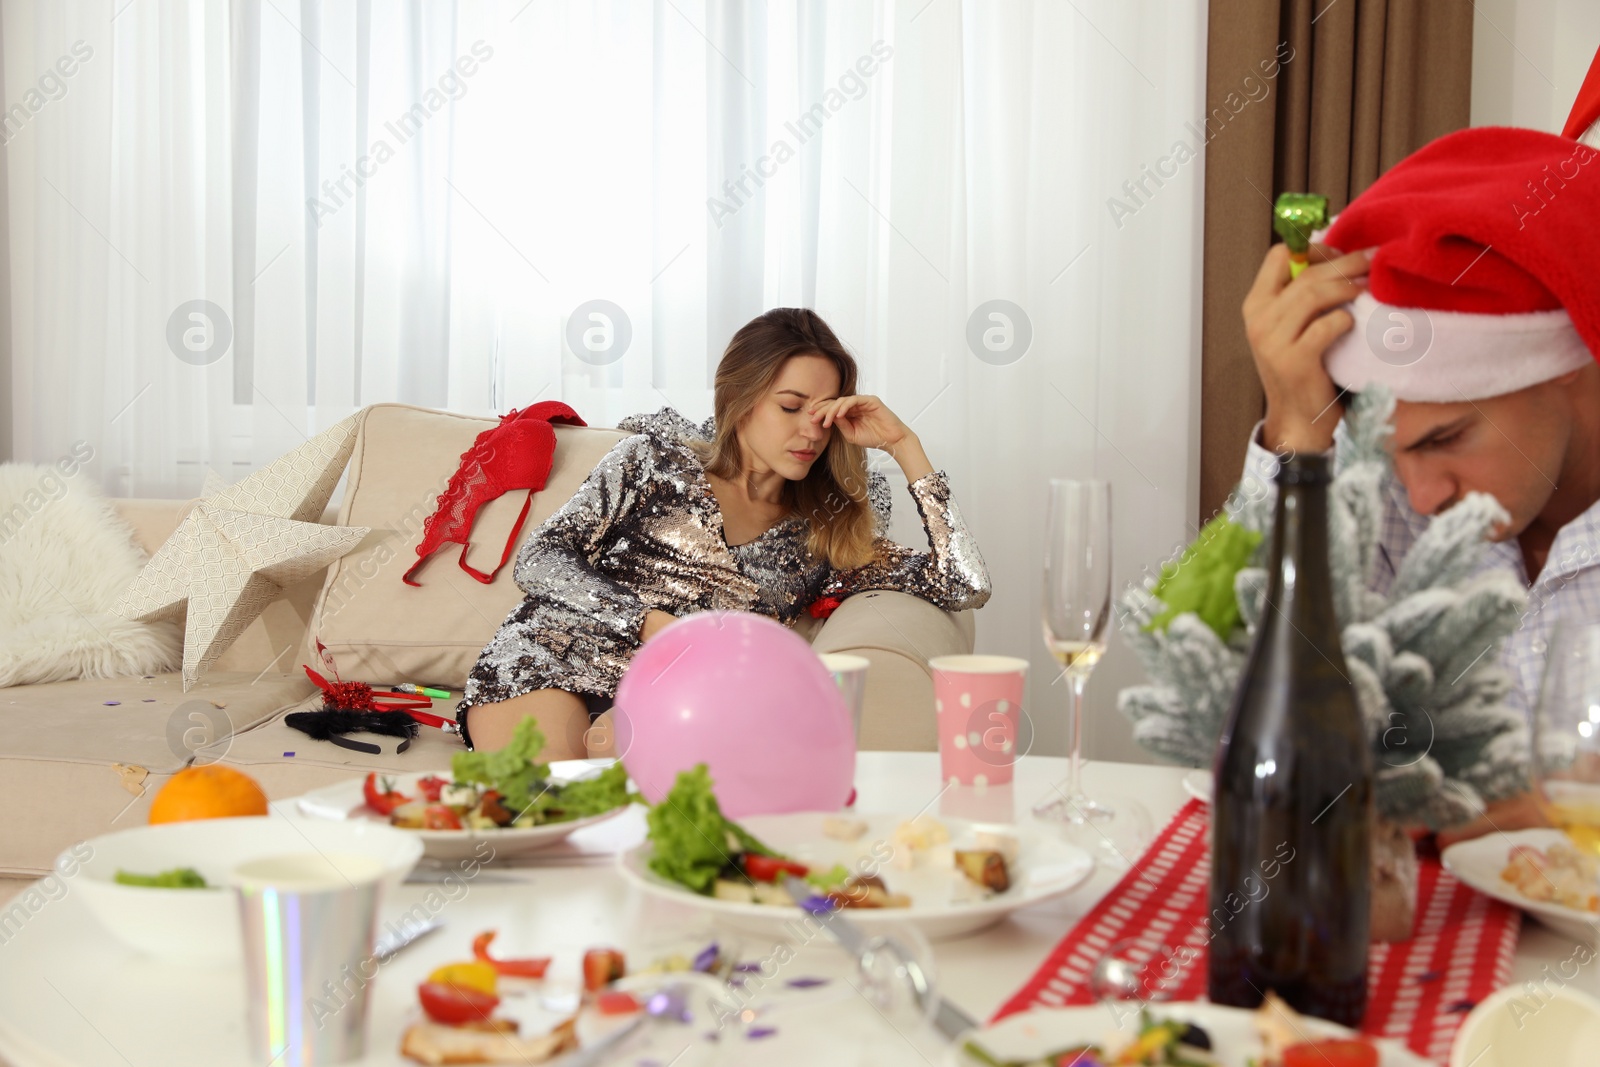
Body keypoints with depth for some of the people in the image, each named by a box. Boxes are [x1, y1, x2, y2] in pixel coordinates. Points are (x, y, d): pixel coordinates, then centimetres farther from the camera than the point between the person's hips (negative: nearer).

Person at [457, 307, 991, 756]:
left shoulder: (826, 535, 15)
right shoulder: (657, 456, 10)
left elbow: (966, 586, 6)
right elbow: (539, 559, 3)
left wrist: (903, 445, 6)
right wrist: (655, 624, -12)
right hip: (548, 664, -1)